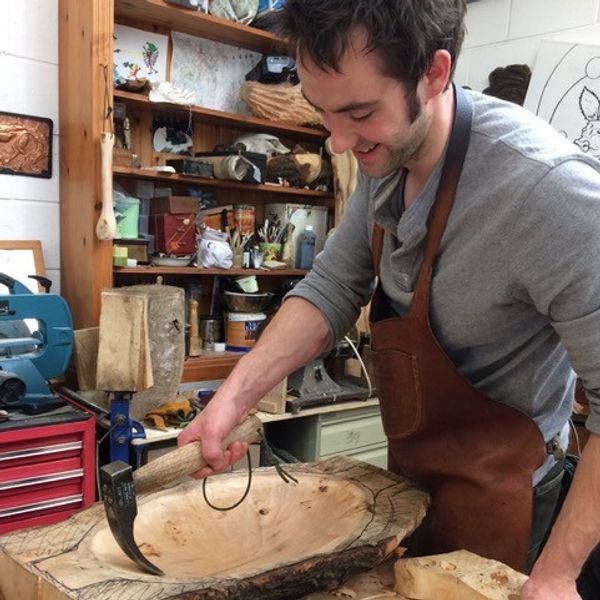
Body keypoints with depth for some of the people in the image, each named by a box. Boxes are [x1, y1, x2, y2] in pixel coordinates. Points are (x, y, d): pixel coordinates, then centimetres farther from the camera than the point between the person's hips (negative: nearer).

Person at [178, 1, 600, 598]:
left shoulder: (547, 187, -31)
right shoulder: (388, 153, -8)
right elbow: (332, 289, -4)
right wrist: (232, 396, -14)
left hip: (489, 486, -7)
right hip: (409, 467, 7)